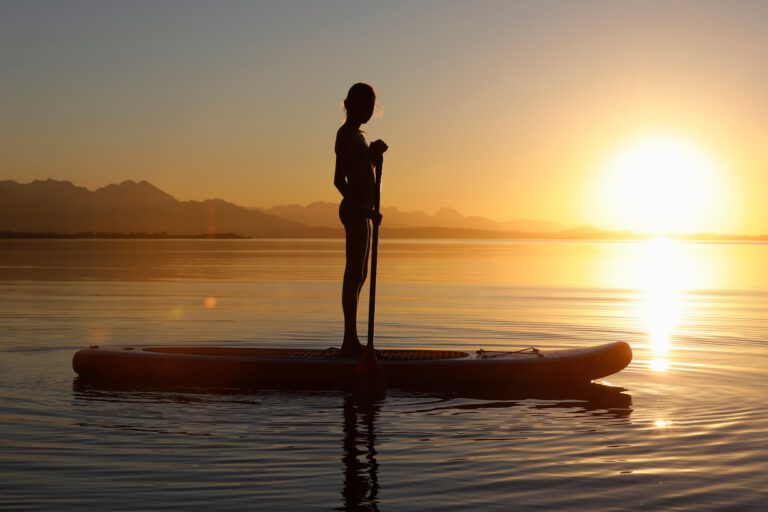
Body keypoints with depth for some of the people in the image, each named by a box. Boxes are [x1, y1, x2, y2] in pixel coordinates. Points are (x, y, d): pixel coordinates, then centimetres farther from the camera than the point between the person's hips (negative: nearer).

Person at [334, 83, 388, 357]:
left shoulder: (356, 135, 19)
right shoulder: (347, 134, -9)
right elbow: (339, 180, -16)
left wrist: (375, 154, 11)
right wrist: (363, 208, -19)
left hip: (360, 210, 10)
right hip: (355, 210, -10)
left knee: (358, 275, 10)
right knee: (355, 275, -10)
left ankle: (351, 340, 14)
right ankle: (350, 340, -9)